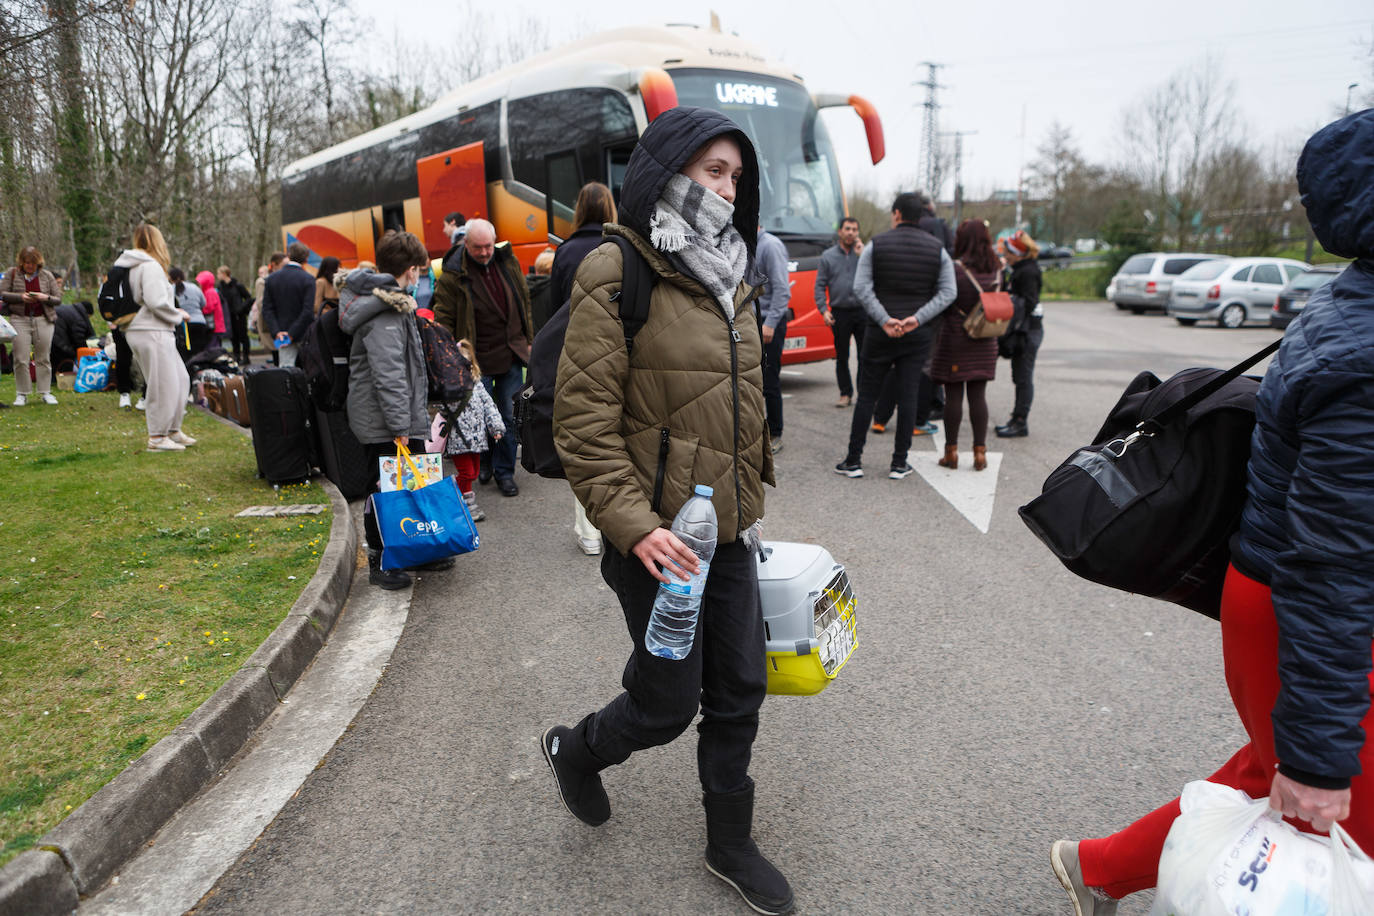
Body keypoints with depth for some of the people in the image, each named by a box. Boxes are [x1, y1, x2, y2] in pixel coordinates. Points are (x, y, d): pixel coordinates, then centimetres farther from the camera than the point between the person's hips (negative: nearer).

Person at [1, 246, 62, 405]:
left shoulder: (47, 275, 9)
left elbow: (58, 299, 7)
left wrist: (46, 298, -13)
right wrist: (20, 297, -13)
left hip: (43, 320, 1)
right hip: (19, 319, 0)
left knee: (43, 358, 3)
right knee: (21, 359, -3)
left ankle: (45, 392, 10)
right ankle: (22, 394, 5)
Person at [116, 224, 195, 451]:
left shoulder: (131, 266, 17)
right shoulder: (150, 266, -13)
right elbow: (156, 302, -21)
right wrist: (178, 315, -4)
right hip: (152, 333, -10)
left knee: (180, 379, 15)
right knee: (164, 384, -4)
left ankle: (173, 430, 22)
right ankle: (157, 437, 3)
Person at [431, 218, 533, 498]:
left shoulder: (508, 262, 5)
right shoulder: (453, 275, -8)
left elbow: (524, 303, 15)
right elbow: (444, 320, -5)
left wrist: (528, 341, 14)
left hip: (512, 355, 3)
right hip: (477, 360, -3)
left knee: (509, 415, 6)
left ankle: (504, 471, 18)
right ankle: (482, 463, 27)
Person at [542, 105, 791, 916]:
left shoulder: (729, 274, 12)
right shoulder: (618, 277, -12)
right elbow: (585, 421, -17)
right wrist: (633, 524, -24)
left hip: (728, 527, 7)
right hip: (658, 535, -7)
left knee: (739, 691, 14)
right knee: (668, 703, 7)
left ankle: (730, 844, 35)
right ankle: (576, 750, 39)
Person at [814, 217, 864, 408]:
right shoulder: (828, 256, 8)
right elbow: (820, 285, 6)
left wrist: (862, 254, -10)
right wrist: (824, 309, -5)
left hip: (862, 311, 0)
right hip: (839, 312, 1)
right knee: (842, 357, 5)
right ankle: (846, 394, 14)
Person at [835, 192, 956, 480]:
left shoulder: (876, 244, -1)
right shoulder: (937, 249, 5)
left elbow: (861, 287, -11)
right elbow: (947, 292, -4)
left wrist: (884, 320, -15)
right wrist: (918, 318, -12)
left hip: (880, 334, -1)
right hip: (919, 336, 1)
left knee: (867, 395, 6)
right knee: (908, 396, 4)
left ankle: (853, 460, 8)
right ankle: (899, 463, 8)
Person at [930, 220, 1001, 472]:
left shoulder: (954, 269, -12)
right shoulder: (996, 270, 3)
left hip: (955, 338, -4)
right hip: (985, 342, 4)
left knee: (953, 396, 2)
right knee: (978, 396, 8)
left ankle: (951, 452, 8)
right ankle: (980, 452, 10)